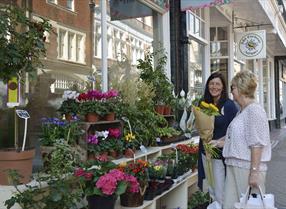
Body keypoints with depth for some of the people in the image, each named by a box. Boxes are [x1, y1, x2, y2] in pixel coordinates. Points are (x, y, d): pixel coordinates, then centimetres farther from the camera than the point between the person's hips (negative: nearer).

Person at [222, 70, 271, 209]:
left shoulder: (254, 110, -12)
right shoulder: (242, 111, 16)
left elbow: (257, 144, -18)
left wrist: (254, 172, -20)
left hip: (248, 166, -8)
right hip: (234, 165, 9)